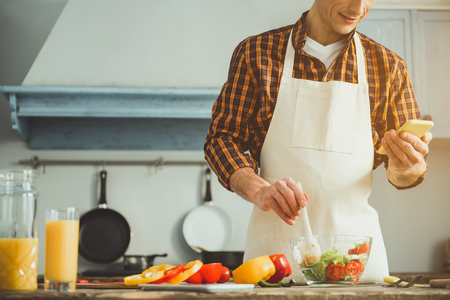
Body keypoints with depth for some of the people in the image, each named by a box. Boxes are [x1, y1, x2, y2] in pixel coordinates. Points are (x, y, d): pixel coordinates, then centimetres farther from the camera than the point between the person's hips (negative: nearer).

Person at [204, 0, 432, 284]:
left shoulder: (389, 66, 5)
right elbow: (221, 138, 1)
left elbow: (407, 176, 8)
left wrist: (404, 168, -16)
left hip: (355, 242, 1)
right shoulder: (256, 52, 2)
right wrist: (258, 190, -18)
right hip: (274, 241, -1)